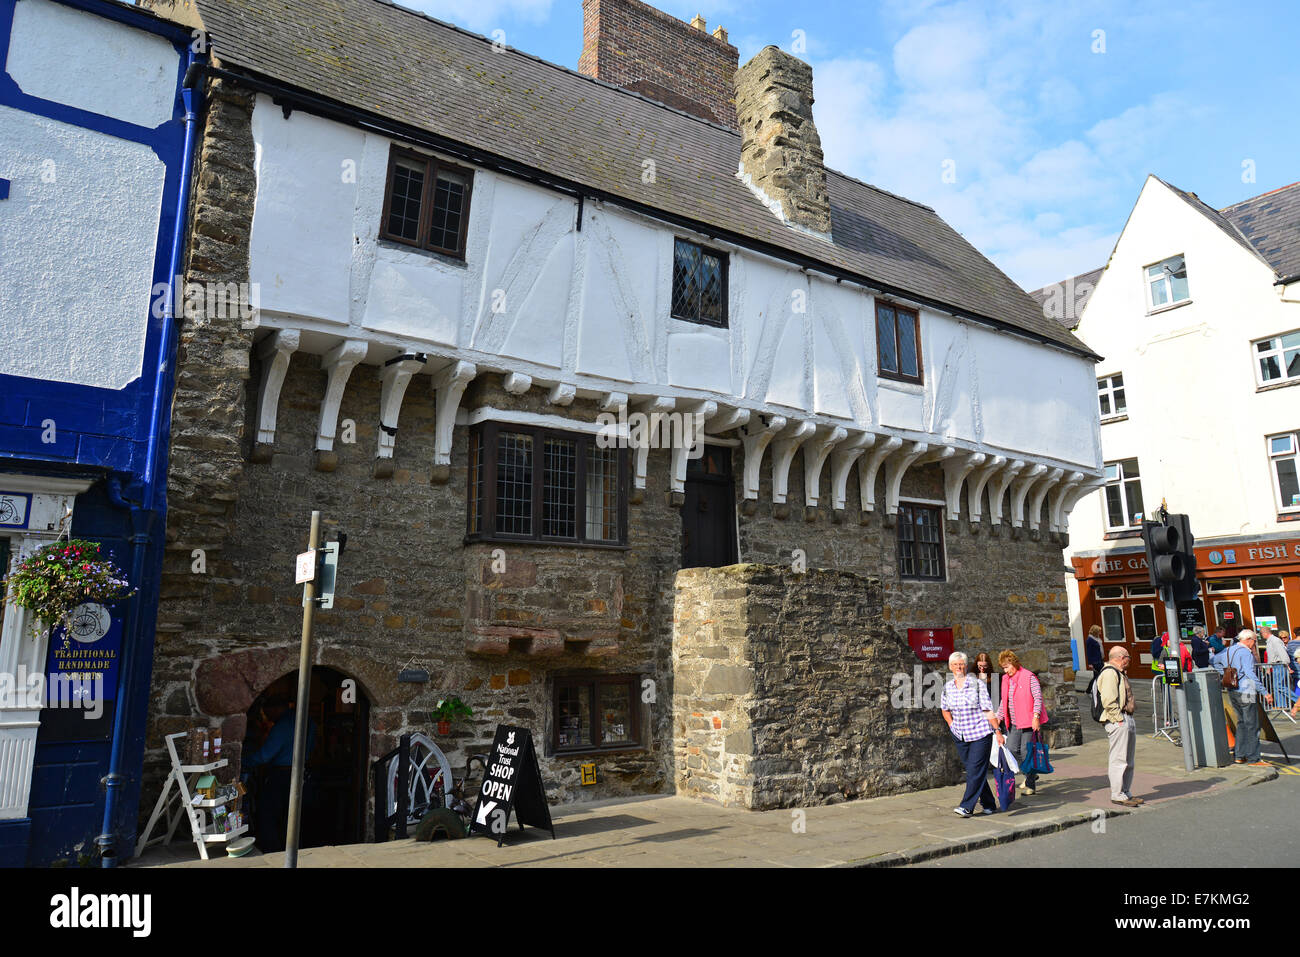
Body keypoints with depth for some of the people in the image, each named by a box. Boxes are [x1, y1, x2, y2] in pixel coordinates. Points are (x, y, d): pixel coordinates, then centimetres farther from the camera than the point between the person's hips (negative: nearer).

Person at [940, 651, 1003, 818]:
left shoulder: (977, 684, -7)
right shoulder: (947, 687, 5)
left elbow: (988, 710, -8)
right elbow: (944, 709, 22)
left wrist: (997, 731, -11)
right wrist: (952, 726, 11)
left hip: (980, 734, -4)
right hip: (960, 736, 5)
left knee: (975, 771, -8)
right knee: (972, 770, 9)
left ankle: (967, 807, -6)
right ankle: (989, 804, 23)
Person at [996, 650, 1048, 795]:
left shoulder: (1029, 677, -9)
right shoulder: (1005, 679, 12)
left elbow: (1038, 697, -12)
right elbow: (1004, 702, 20)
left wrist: (1036, 717, -19)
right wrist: (999, 718, 16)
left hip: (1029, 722, -7)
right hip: (1013, 723, 7)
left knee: (1026, 751, -4)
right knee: (1011, 749, 1)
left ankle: (1030, 784, 8)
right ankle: (1031, 775, 21)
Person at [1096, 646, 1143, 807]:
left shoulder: (1119, 673, 22)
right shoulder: (1109, 673, -13)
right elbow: (1108, 700, -20)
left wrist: (1128, 719, 19)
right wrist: (1119, 719, -19)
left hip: (1127, 720, 11)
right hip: (1118, 722, -11)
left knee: (1128, 760, 15)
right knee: (1119, 759, -8)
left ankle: (1126, 793, 24)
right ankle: (1117, 795, -3)